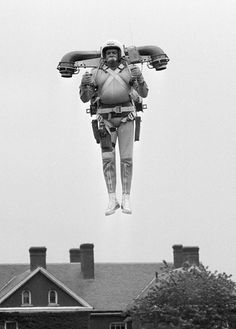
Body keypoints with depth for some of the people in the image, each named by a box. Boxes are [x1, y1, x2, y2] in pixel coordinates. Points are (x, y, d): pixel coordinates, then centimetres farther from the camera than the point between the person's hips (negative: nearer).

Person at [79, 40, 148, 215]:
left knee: (126, 158, -3)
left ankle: (126, 200, 4)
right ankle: (112, 201, 4)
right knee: (108, 159, -3)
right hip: (106, 118, 1)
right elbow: (85, 98, -1)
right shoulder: (97, 74, 3)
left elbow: (143, 93, -7)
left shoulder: (130, 71, 1)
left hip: (125, 117, -1)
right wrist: (84, 84, -24)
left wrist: (139, 77, -27)